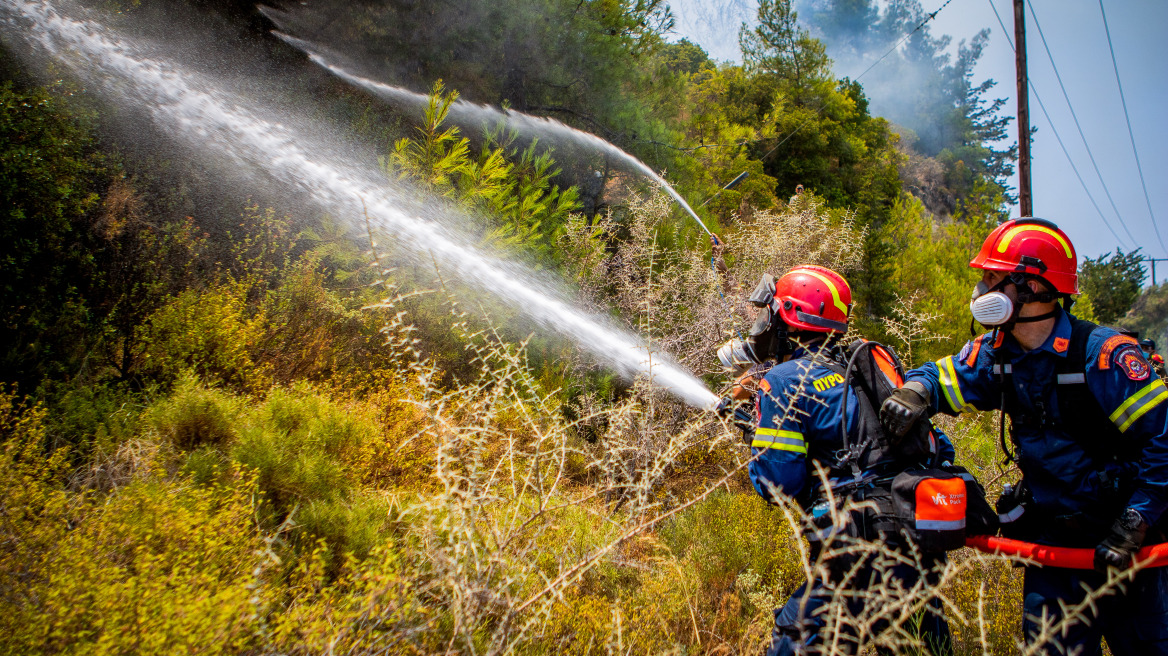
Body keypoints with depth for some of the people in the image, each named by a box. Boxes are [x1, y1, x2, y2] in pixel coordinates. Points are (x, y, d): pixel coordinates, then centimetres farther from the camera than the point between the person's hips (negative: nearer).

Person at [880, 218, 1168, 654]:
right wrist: (914, 392, -22)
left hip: (1123, 539, -4)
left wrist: (1132, 527, -21)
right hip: (1052, 537, 5)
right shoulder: (995, 355, -1)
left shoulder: (1102, 355, -20)